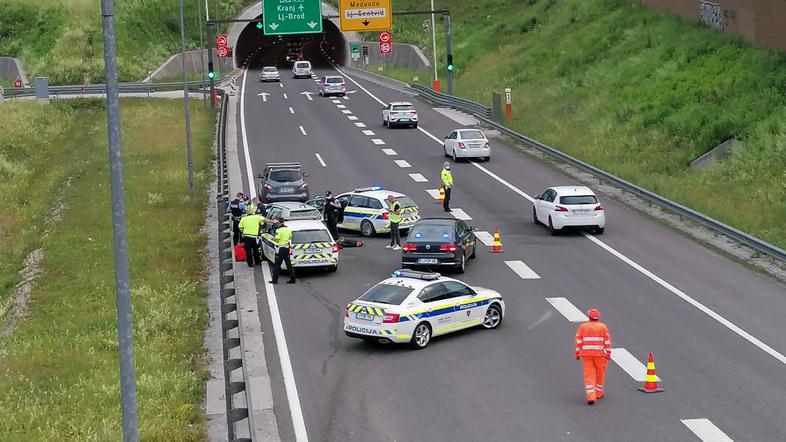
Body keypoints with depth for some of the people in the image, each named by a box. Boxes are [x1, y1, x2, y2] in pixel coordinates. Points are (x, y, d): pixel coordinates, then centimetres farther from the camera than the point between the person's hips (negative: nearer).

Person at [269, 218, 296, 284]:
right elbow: (290, 237, 13)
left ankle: (275, 279, 4)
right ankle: (292, 278, 10)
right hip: (287, 247, 7)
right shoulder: (288, 229, 6)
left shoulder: (278, 230, -15)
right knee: (288, 263, 11)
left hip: (280, 248, -7)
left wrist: (272, 239, 0)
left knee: (277, 264, 1)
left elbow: (276, 239, -19)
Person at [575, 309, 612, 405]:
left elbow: (578, 340, 1)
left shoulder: (583, 326, 4)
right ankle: (598, 393, 27)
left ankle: (590, 396, -10)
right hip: (599, 354, 0)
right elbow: (607, 341, 0)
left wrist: (577, 353, 6)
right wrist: (608, 353, 3)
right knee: (600, 373, 17)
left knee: (589, 375, 0)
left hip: (586, 354, 0)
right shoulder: (603, 327, 3)